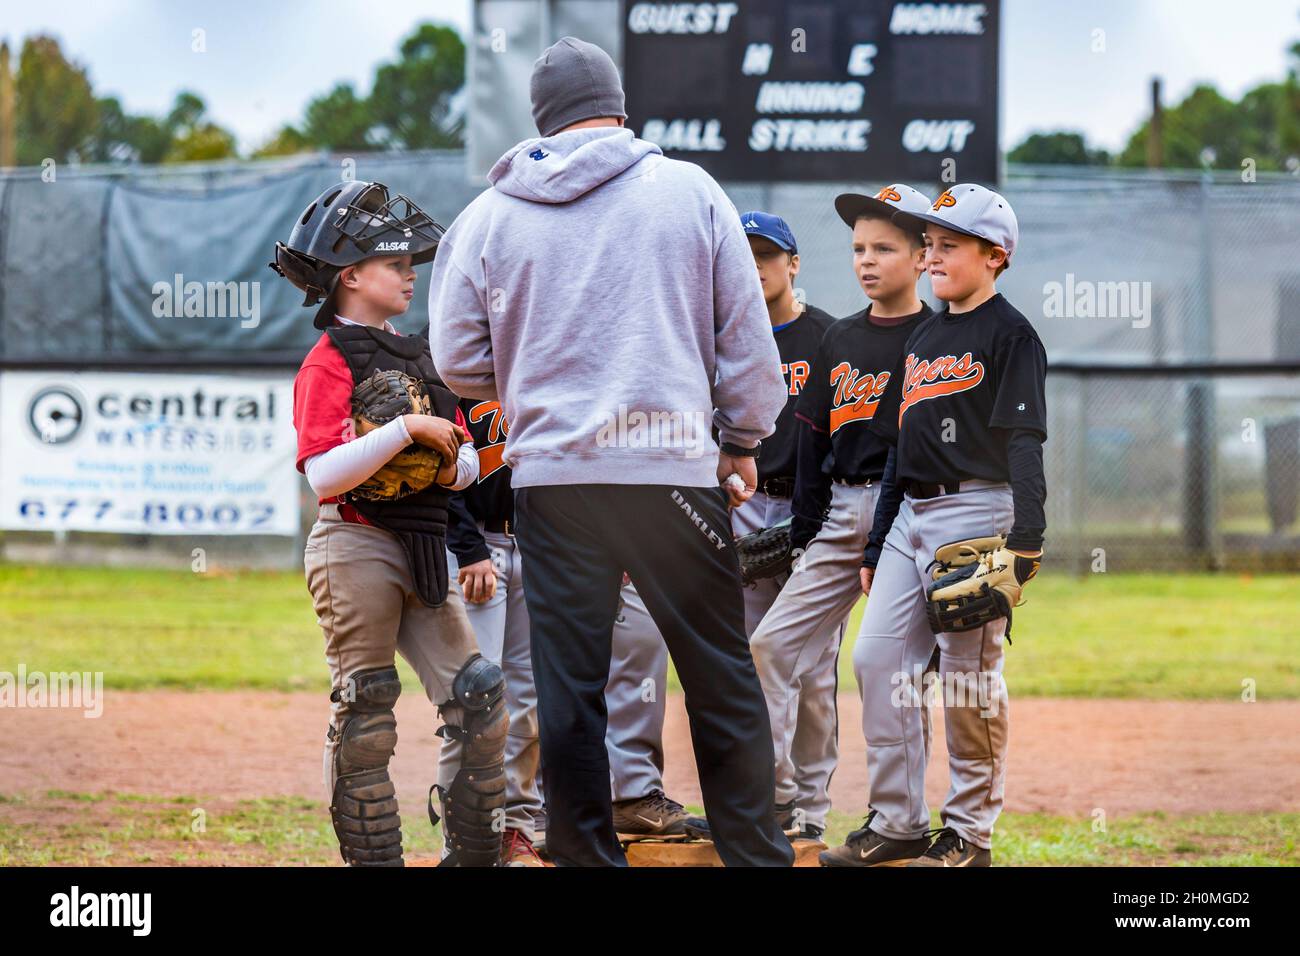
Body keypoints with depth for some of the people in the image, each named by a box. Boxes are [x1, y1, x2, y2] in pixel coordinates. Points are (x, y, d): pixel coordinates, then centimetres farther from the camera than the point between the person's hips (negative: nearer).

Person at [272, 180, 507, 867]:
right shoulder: (329, 362, -7)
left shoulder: (421, 358, 17)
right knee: (365, 714, -5)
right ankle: (372, 859, 1)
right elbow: (323, 475, -19)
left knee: (479, 699, 3)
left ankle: (473, 854, 12)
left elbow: (467, 462, 19)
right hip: (355, 547, -8)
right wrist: (407, 430, -22)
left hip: (421, 551, 8)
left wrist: (452, 464, -4)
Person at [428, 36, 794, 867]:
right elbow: (746, 331, 4)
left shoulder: (490, 217, 5)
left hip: (551, 471, 1)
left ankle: (586, 854, 7)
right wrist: (744, 438, 15)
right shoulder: (689, 190, 3)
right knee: (721, 675, 7)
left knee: (569, 686, 5)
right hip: (675, 467, -1)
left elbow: (459, 361, 6)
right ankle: (755, 851, 10)